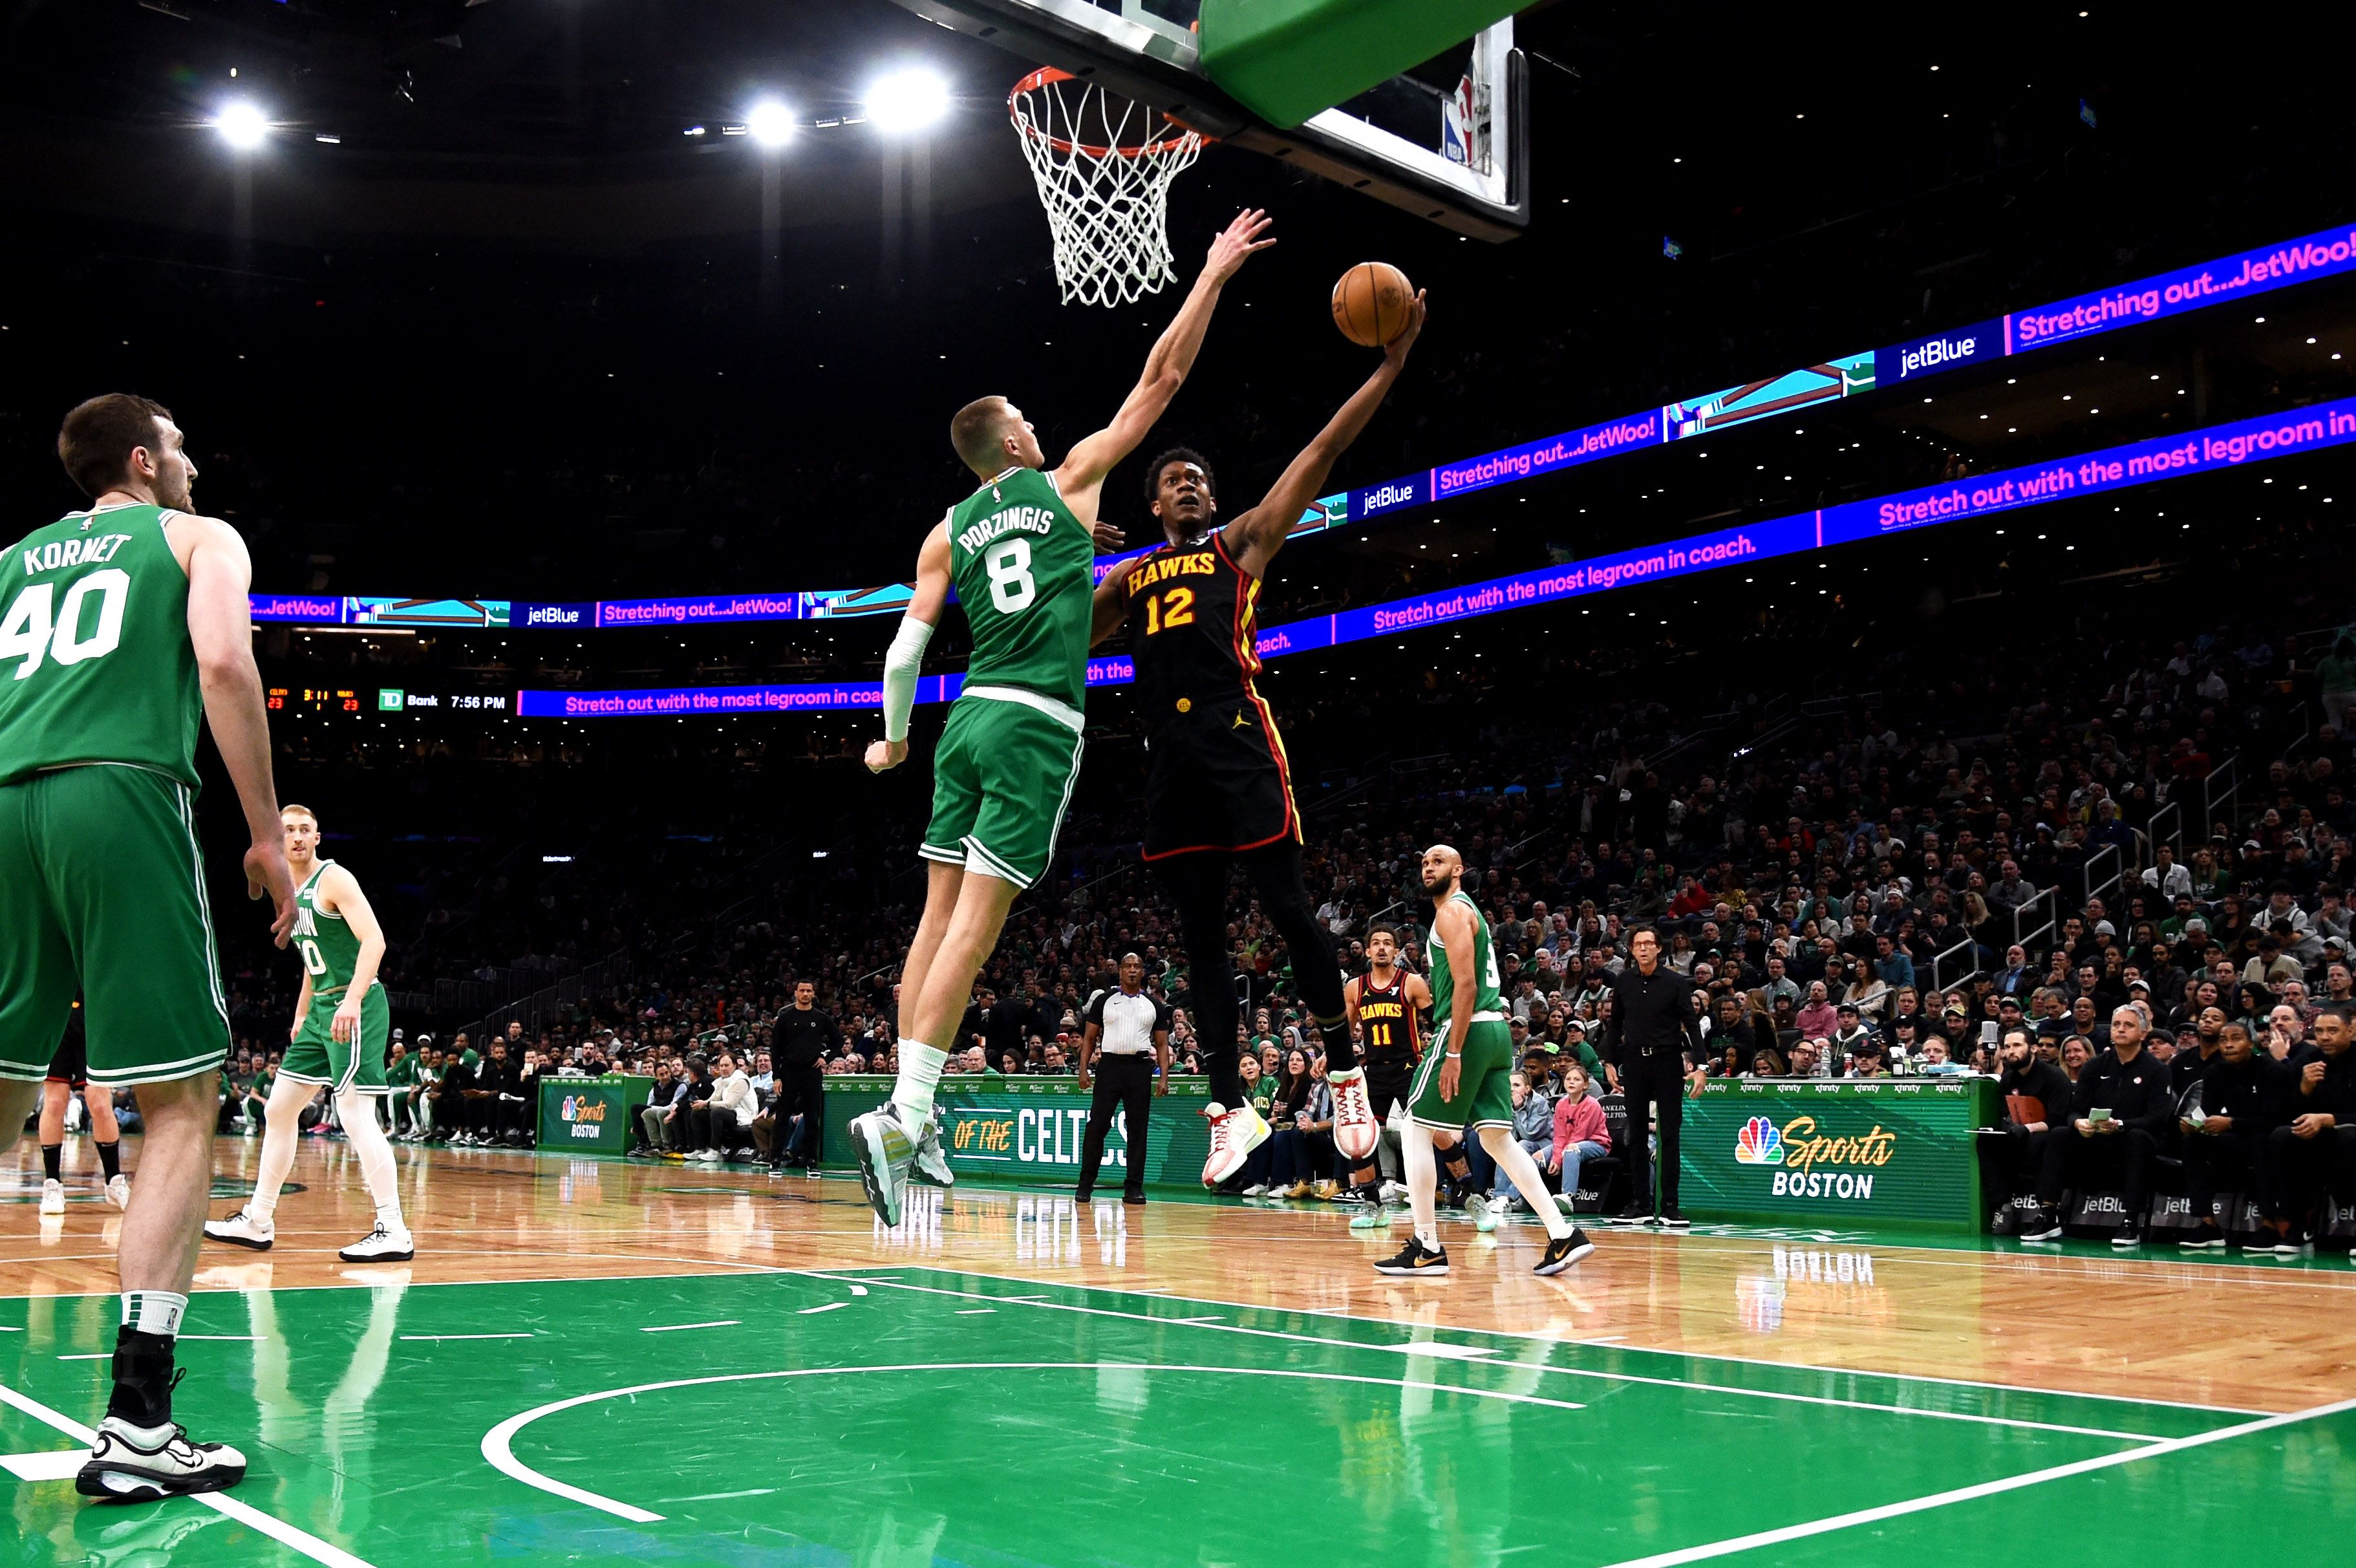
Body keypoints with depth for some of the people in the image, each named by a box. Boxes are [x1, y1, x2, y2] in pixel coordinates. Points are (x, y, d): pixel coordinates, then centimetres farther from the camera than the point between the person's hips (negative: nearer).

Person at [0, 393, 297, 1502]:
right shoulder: (198, 536, 14)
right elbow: (224, 666, -4)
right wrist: (266, 835, -2)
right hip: (121, 797, -5)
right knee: (182, 1107, -3)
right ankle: (134, 1428, -11)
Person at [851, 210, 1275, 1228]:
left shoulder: (947, 534, 12)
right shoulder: (1070, 480, 4)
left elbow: (905, 651, 7)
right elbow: (1161, 379, 7)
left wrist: (892, 741, 22)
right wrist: (1214, 276, 13)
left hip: (970, 720, 5)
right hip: (1039, 725, -5)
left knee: (940, 915, 7)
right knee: (976, 924, -10)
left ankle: (912, 1115, 8)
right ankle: (903, 1113, -17)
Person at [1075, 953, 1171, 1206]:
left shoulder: (1155, 1005, 10)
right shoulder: (1104, 1000, 7)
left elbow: (1162, 1044, 11)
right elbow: (1089, 1037, 8)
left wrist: (1164, 1077, -1)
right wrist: (1083, 1069, -3)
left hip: (1140, 1067, 1)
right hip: (1110, 1064, -1)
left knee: (1138, 1128, 1)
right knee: (1097, 1124, -5)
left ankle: (1133, 1187, 7)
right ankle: (1086, 1183, 3)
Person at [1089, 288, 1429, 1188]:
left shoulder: (1242, 544, 12)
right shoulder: (1127, 578, 22)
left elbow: (1321, 456, 5)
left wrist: (1389, 368, -1)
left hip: (1239, 741, -4)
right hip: (1171, 756, 4)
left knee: (1287, 908, -7)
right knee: (1200, 934, 4)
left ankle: (1347, 1078, 6)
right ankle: (1227, 1108, 10)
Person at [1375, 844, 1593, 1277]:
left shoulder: (1452, 911, -7)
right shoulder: (1469, 910, 23)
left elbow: (1466, 985, -17)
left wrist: (1453, 1054, -21)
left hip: (1467, 1029, -10)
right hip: (1496, 1030, 10)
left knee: (1416, 1130, -2)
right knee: (1497, 1137, 11)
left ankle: (1427, 1248, -1)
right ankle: (1564, 1235, 6)